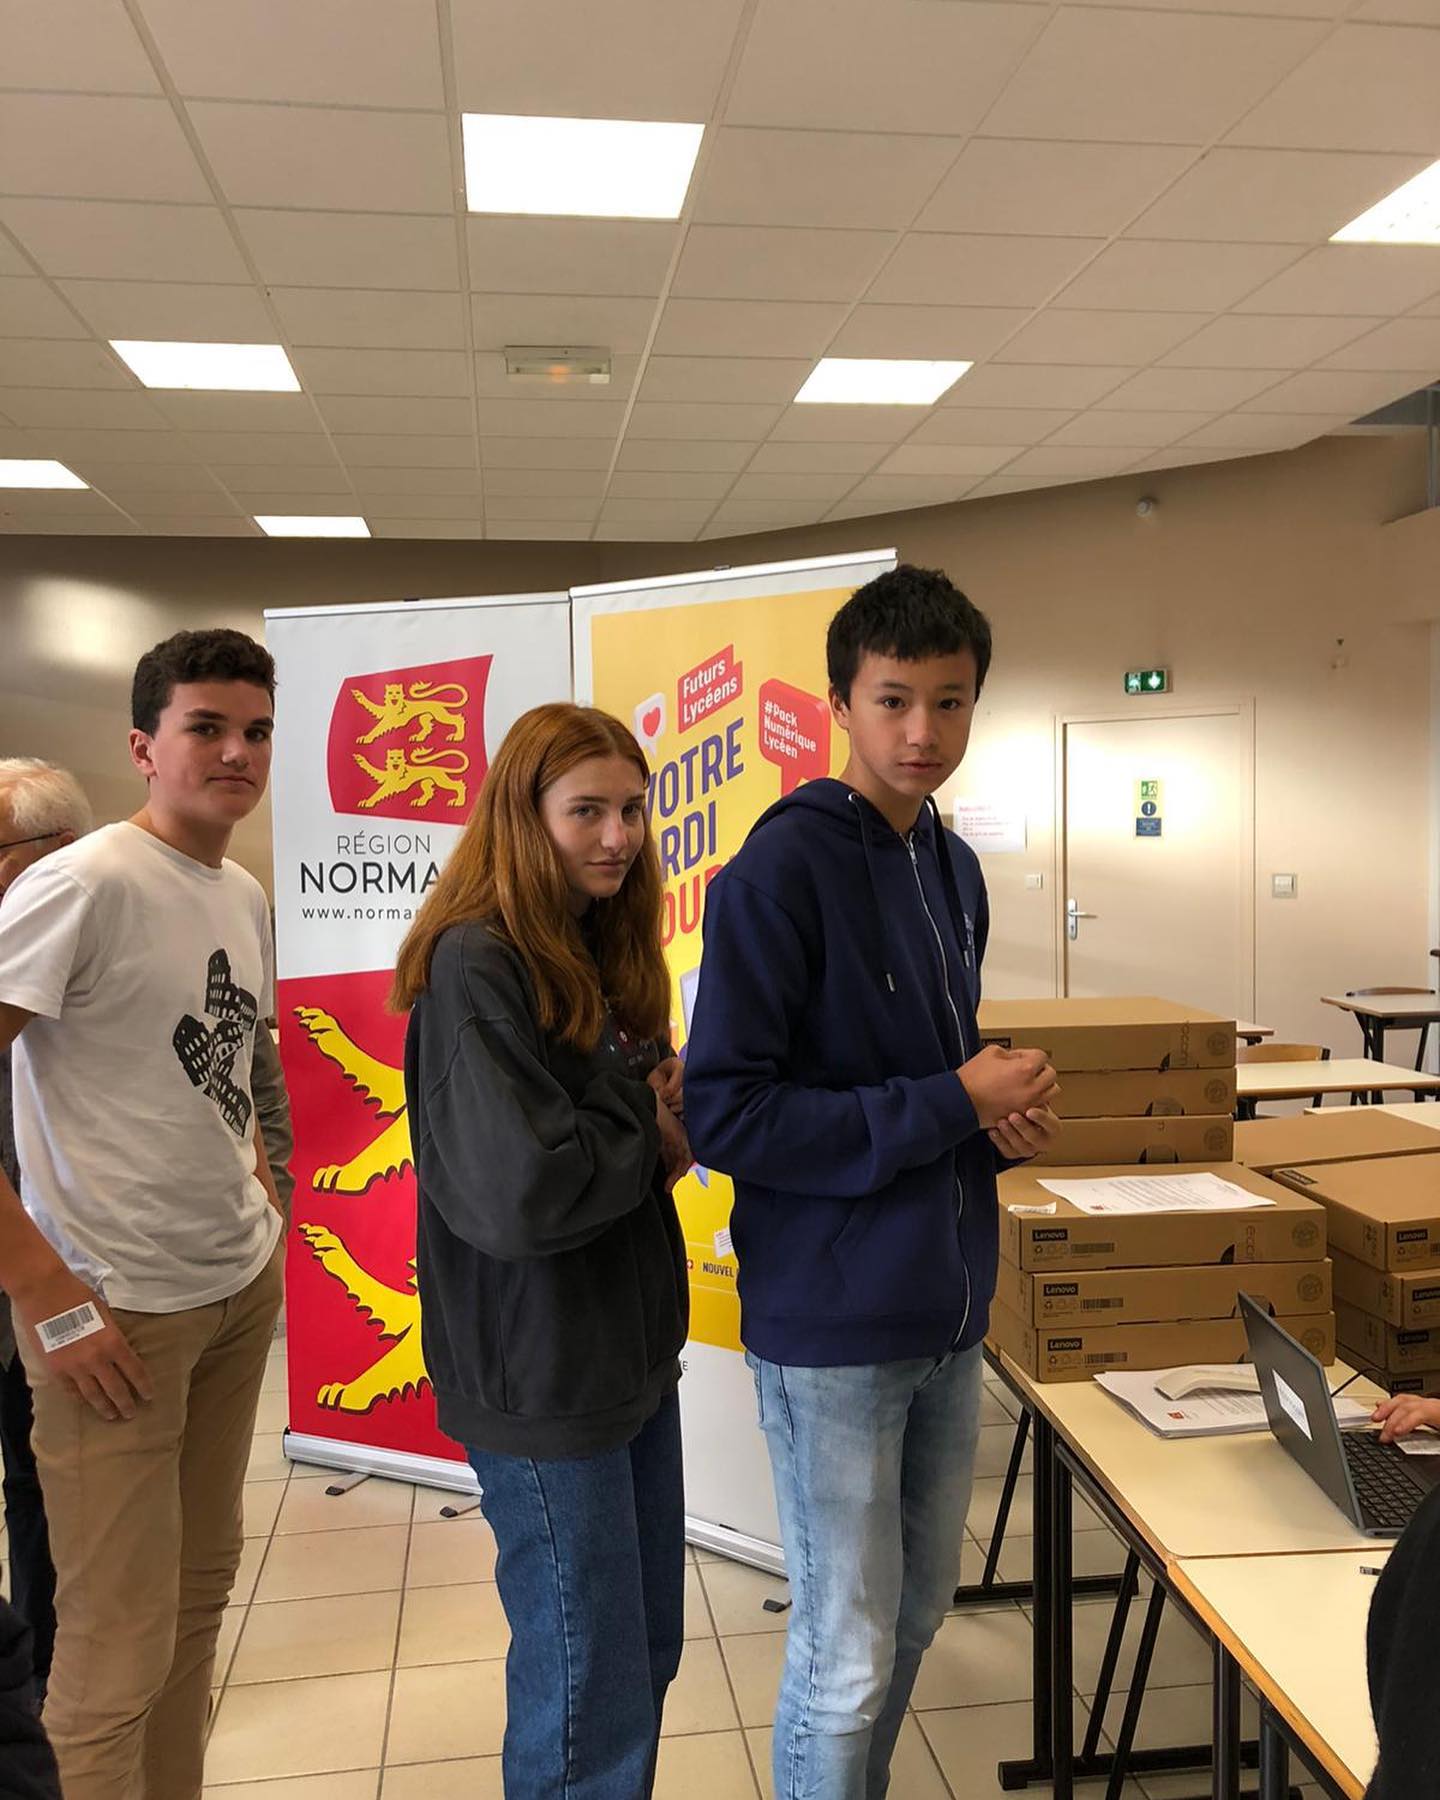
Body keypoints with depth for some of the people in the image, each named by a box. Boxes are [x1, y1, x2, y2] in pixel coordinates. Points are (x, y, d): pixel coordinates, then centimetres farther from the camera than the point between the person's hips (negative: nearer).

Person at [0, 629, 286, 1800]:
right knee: (119, 1650, 3)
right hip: (120, 1310, -7)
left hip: (245, 1288, 8)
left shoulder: (247, 898, 8)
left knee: (201, 1591, 20)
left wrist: (262, 1195, 9)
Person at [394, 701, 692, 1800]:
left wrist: (665, 1132, -8)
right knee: (592, 1697, 4)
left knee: (649, 1650, 20)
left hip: (630, 1351, 9)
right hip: (540, 1377, -8)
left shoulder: (605, 953, 8)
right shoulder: (475, 967, -19)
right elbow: (515, 1195, -29)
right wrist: (649, 1128, -13)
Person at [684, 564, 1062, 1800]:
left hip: (949, 1311, 8)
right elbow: (723, 1114, -21)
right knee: (847, 1657, 6)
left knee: (916, 1614, 22)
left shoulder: (954, 867, 7)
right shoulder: (782, 870, -17)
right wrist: (949, 1106, -19)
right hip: (832, 1326, -7)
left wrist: (1002, 1115, -5)